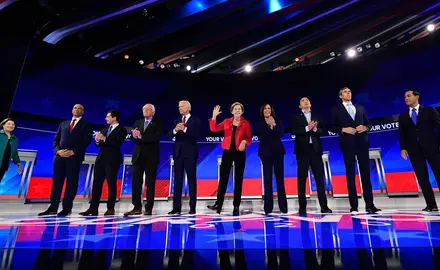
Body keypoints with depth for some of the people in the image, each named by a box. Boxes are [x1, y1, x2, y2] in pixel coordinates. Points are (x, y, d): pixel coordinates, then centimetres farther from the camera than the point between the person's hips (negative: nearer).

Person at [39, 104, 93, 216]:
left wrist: (73, 152, -13)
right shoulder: (63, 124, 20)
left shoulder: (87, 125, 7)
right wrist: (58, 150, -5)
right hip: (60, 155, 4)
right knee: (57, 181, 4)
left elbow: (87, 141, -4)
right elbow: (56, 139, 14)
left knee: (71, 181, -2)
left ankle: (67, 208, 4)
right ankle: (53, 207, 9)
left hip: (75, 156, -4)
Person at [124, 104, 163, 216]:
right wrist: (135, 135, -16)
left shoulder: (158, 123, 2)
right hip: (138, 155, 5)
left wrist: (141, 137, -18)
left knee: (150, 183, 0)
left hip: (151, 156, -4)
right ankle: (137, 207, 15)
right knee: (136, 182, 5)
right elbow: (133, 138, 6)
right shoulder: (138, 122, 16)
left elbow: (156, 137, -14)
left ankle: (148, 208, 8)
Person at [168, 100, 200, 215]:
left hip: (190, 153, -4)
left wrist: (184, 129, -26)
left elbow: (196, 134, -15)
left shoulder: (195, 120, 0)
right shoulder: (177, 121, 14)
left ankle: (192, 207, 9)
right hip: (178, 153, 5)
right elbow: (170, 134, 1)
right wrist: (175, 130, -19)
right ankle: (176, 207, 12)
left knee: (192, 180, 2)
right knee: (177, 180, 6)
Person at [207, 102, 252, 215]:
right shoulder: (227, 121, 7)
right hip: (228, 152, 1)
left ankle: (236, 206, 14)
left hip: (240, 153, -1)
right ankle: (219, 204, 8)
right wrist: (214, 116, -12)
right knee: (223, 178, 2)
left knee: (238, 179, 5)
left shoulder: (246, 123, 3)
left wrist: (244, 141, -22)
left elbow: (249, 138, 0)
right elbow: (214, 129, 0)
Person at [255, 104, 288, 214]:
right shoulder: (259, 123, 2)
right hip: (266, 152, -1)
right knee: (267, 179, 0)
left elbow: (281, 134, -6)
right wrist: (269, 126, -13)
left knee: (280, 178, 3)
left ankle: (283, 206, 11)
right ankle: (268, 207, 7)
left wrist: (274, 125, -17)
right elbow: (261, 137, -11)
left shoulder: (277, 120, 7)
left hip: (278, 151, 2)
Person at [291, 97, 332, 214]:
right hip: (302, 150, -2)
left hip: (315, 149, 3)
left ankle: (324, 206, 10)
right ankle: (302, 207, 8)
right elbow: (293, 131, -8)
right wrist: (307, 128, -17)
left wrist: (315, 129, -12)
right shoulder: (296, 117, 6)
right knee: (302, 178, 1)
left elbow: (323, 131, 8)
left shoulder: (316, 116, 15)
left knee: (319, 177, 3)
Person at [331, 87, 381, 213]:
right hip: (348, 144, -3)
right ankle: (354, 206, 4)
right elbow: (332, 127, 1)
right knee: (350, 174, 0)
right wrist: (343, 129, -15)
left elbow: (368, 123, 16)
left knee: (366, 173, 4)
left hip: (362, 143, 3)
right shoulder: (336, 109, 7)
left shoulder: (360, 107, 17)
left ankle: (369, 204, 10)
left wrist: (365, 127, -6)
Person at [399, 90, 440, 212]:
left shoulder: (429, 110, 7)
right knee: (422, 178, 2)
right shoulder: (402, 116, 13)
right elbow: (402, 134, 10)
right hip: (414, 150, 2)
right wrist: (403, 148, -1)